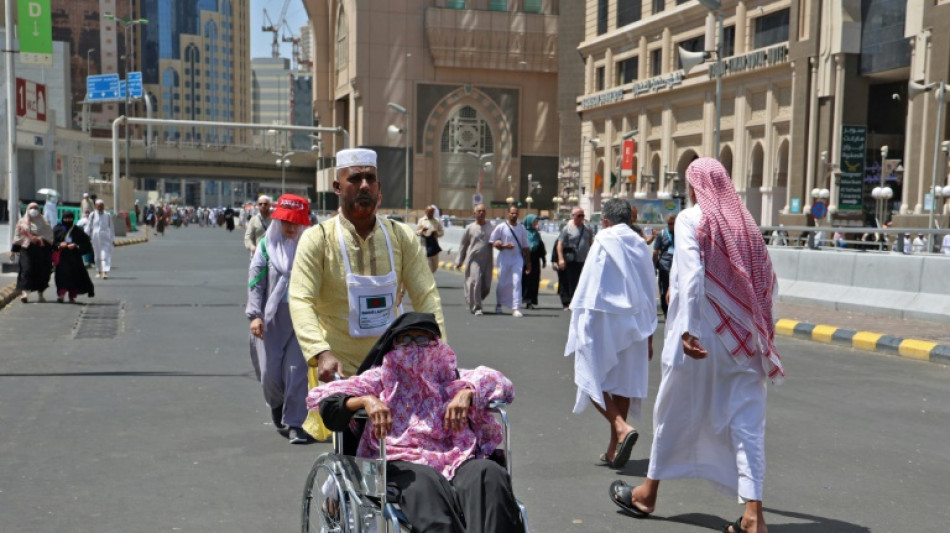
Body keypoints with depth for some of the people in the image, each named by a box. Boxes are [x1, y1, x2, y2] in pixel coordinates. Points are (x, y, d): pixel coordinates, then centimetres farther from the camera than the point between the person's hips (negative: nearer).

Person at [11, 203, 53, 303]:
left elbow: (50, 237, 7)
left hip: (41, 250, 1)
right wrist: (13, 250, 9)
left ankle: (41, 294, 15)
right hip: (26, 250, 0)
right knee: (26, 270, -14)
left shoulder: (44, 223, 10)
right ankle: (25, 292, -24)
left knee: (41, 271, 3)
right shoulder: (22, 222, 13)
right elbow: (17, 237, 13)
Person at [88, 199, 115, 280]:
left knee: (105, 255, -12)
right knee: (97, 255, 9)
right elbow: (89, 227, 8)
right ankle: (99, 271, 25)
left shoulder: (108, 215, 4)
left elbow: (112, 227, 10)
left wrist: (113, 239, 10)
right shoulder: (92, 215, 4)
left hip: (106, 237, -1)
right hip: (96, 237, 1)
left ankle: (105, 272, -21)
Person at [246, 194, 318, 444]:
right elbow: (255, 281, 1)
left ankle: (293, 423, 6)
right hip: (271, 318, 1)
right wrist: (255, 315, -8)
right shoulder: (267, 244, 3)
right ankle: (277, 407, 36)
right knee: (269, 372, 4)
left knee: (297, 370, -5)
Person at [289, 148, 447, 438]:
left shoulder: (402, 237, 2)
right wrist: (322, 353, -32)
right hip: (336, 368, -3)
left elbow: (426, 296, -2)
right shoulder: (317, 238, -6)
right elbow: (300, 301, -16)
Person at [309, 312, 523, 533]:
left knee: (488, 472, -32)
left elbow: (498, 381, 15)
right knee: (425, 483, -37)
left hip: (455, 461, 2)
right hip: (401, 465, -2)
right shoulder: (382, 378, 21)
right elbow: (319, 397, 10)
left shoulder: (448, 376, 26)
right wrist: (365, 400, -11)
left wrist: (467, 393, -6)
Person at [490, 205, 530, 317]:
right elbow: (492, 242, -2)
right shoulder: (501, 227, -2)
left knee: (517, 282, -12)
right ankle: (499, 303, 32)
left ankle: (516, 308, -14)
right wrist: (504, 246, -18)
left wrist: (528, 262, 12)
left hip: (518, 258, 2)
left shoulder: (522, 228, 8)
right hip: (504, 259, -1)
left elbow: (525, 246, 13)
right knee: (502, 283, 8)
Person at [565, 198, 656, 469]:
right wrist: (649, 335, 18)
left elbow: (588, 288, -11)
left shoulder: (603, 242, -7)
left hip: (602, 324, -6)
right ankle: (614, 448, 15)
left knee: (593, 378, 1)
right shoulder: (642, 246, 9)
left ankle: (621, 428, -19)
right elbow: (649, 295, 13)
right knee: (624, 382, 10)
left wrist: (576, 325, -5)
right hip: (634, 325, 6)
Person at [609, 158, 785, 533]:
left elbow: (692, 274, -19)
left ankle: (648, 493, 27)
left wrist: (687, 329, -25)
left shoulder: (691, 218, -6)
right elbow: (768, 283, 9)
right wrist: (757, 329, 18)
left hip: (701, 333, -4)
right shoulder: (744, 222, 9)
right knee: (746, 421, 3)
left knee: (675, 412, 11)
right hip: (744, 339, 4)